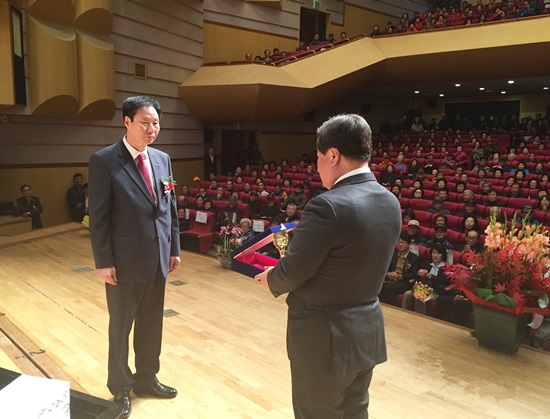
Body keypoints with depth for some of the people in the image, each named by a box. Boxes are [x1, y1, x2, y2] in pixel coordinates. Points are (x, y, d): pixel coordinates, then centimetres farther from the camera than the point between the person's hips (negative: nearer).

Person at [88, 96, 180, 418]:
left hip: (158, 259, 5)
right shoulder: (104, 161, -11)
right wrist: (104, 261, -13)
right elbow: (98, 216, -12)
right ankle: (121, 388, 33)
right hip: (125, 261, -5)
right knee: (121, 327, 13)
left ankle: (147, 379, 39)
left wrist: (174, 248, 9)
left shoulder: (162, 159, 6)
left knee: (152, 325, 18)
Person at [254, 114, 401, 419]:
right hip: (367, 330, 8)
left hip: (324, 336, -7)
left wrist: (270, 278, 1)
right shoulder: (391, 203, 0)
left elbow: (292, 273, -20)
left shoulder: (328, 205, -26)